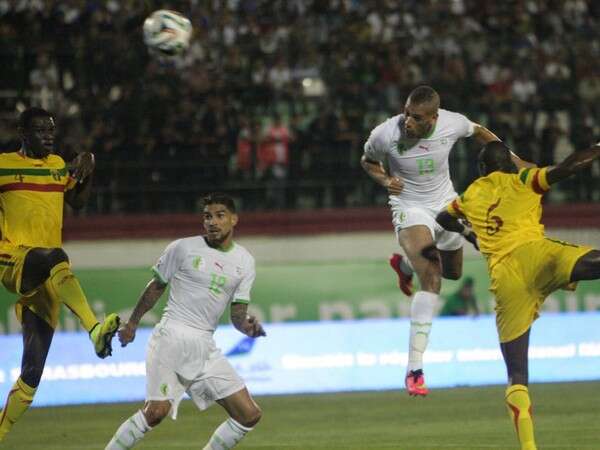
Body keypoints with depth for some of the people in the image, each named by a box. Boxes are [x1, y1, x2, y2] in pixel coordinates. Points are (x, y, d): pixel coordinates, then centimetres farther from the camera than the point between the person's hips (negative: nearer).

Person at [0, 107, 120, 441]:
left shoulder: (58, 164, 18)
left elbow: (77, 201, 31)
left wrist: (87, 172, 12)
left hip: (45, 280, 6)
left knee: (33, 370, 0)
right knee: (55, 258, -41)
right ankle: (95, 329, -57)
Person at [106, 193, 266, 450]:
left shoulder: (244, 262, 10)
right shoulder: (183, 248, 1)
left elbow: (238, 313, 10)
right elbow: (156, 287, 12)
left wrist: (248, 327, -12)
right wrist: (132, 323, 17)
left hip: (205, 347, 5)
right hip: (172, 337, -5)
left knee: (249, 415, -1)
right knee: (156, 411, -21)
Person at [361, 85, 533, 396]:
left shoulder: (453, 124, -20)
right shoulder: (385, 134, -25)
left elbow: (479, 132, 5)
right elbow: (367, 161, -2)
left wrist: (512, 159, 7)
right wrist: (384, 178, -22)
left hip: (446, 204, 5)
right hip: (410, 209, -4)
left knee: (453, 273, 23)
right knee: (431, 278, -26)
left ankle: (404, 264, 59)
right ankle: (414, 370, -26)